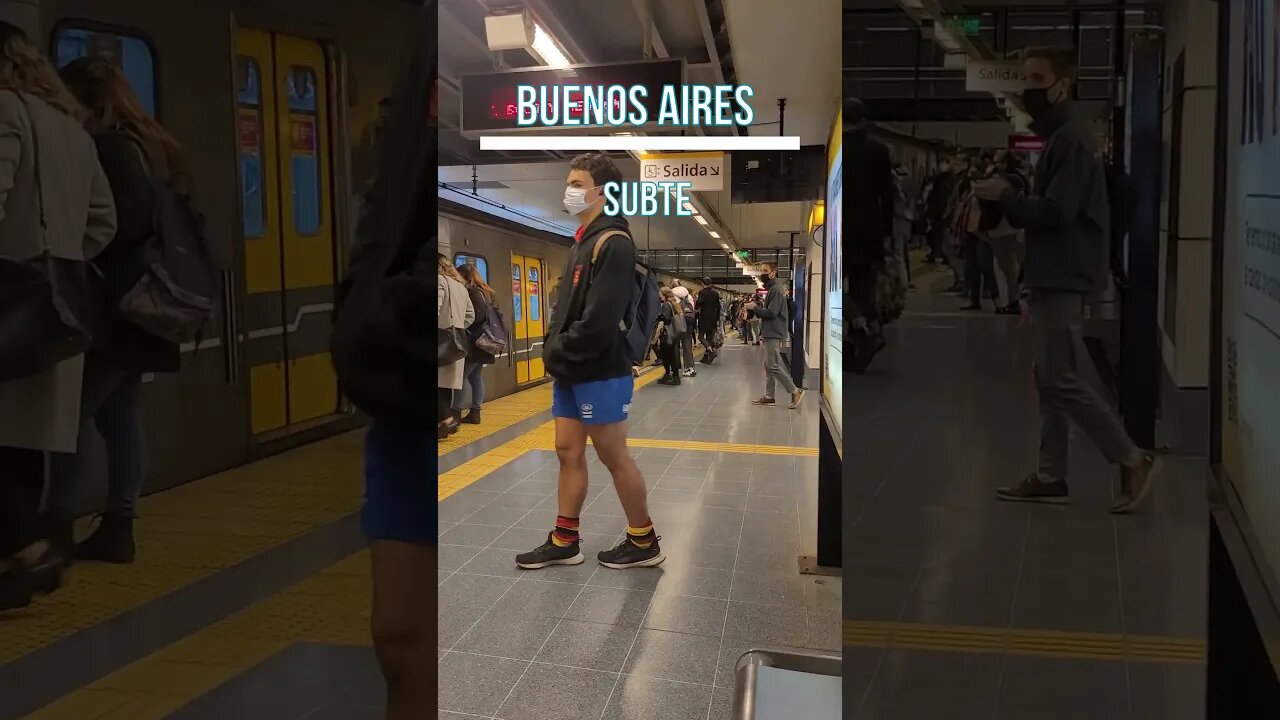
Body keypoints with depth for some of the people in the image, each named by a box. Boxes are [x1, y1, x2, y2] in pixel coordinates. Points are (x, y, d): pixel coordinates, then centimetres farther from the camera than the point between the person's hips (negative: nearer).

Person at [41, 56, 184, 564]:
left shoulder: (110, 149, -12)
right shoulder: (153, 147, 16)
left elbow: (111, 228, -20)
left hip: (113, 308, -9)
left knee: (76, 414, -4)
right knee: (120, 416, 9)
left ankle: (57, 528, 0)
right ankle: (118, 528, 12)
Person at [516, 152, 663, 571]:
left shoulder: (613, 244, -15)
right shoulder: (583, 241, 15)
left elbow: (600, 318, -24)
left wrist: (559, 353, -14)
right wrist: (553, 348, 6)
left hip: (600, 372, -9)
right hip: (572, 371, 9)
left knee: (614, 456, -1)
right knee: (568, 452, 11)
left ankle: (644, 542, 12)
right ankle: (564, 541, 19)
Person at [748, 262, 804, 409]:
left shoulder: (776, 289, -14)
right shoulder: (772, 289, 18)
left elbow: (771, 312, -21)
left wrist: (755, 308, -13)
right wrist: (757, 307, 1)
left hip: (774, 333, -10)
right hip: (771, 333, 10)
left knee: (773, 365, -11)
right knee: (769, 365, 10)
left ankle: (795, 391, -7)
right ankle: (769, 396, 13)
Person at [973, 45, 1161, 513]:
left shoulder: (1071, 138, -13)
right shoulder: (1060, 136, 19)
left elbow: (1057, 210, -21)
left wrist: (1005, 196, -11)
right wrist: (1009, 199, 4)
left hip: (1063, 278, -10)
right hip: (1055, 276, 10)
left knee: (1062, 381, -8)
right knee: (1049, 380, 10)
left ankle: (1133, 461, 1)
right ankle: (1051, 477, 14)